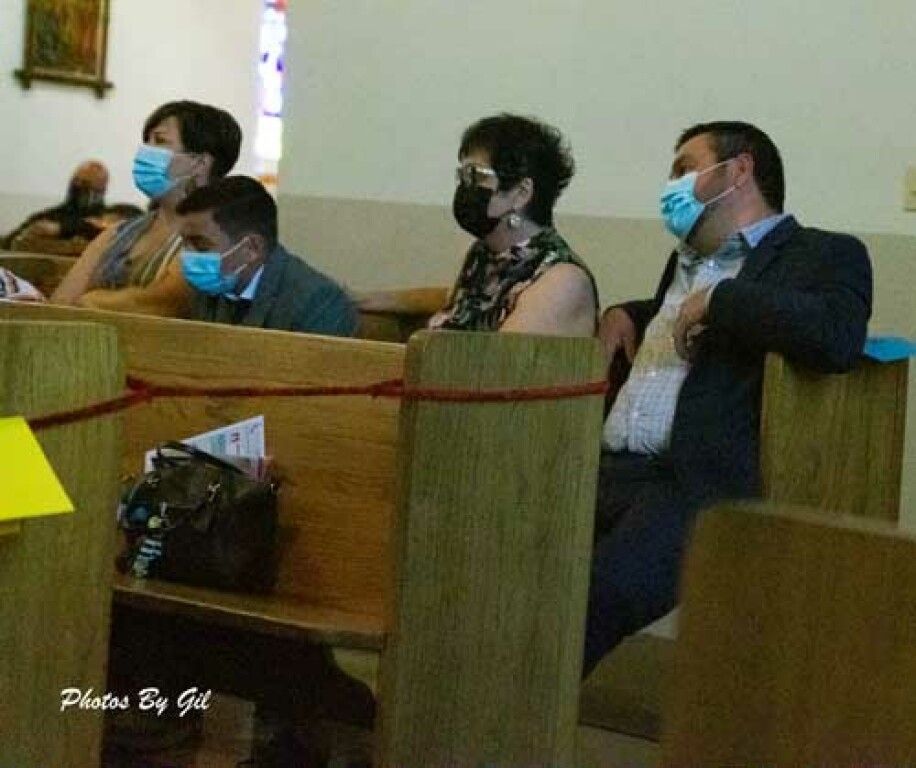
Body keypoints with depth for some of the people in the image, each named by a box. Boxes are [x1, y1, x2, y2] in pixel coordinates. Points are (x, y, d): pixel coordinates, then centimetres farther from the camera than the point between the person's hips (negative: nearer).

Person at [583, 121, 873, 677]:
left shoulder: (824, 255, 6)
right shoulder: (687, 260, 30)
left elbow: (837, 339, -16)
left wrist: (717, 300, -8)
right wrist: (624, 314, 30)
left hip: (704, 484, -7)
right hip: (608, 468, 7)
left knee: (599, 590, -32)